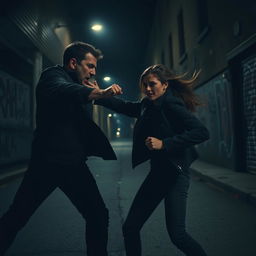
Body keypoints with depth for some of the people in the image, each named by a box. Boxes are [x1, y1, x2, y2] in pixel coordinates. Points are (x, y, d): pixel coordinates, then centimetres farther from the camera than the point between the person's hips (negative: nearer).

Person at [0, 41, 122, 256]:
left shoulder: (80, 88, 19)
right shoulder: (53, 75, -4)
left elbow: (84, 124, 21)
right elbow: (62, 90, -28)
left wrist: (93, 93, 10)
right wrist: (99, 92, -42)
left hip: (74, 163, 7)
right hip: (48, 160, -7)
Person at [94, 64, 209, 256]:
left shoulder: (171, 105, -15)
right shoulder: (148, 106, 9)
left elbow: (202, 132, -23)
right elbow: (123, 106, 16)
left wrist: (164, 143, -26)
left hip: (175, 172, -8)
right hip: (157, 171, 8)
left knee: (177, 234, -10)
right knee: (130, 227, 7)